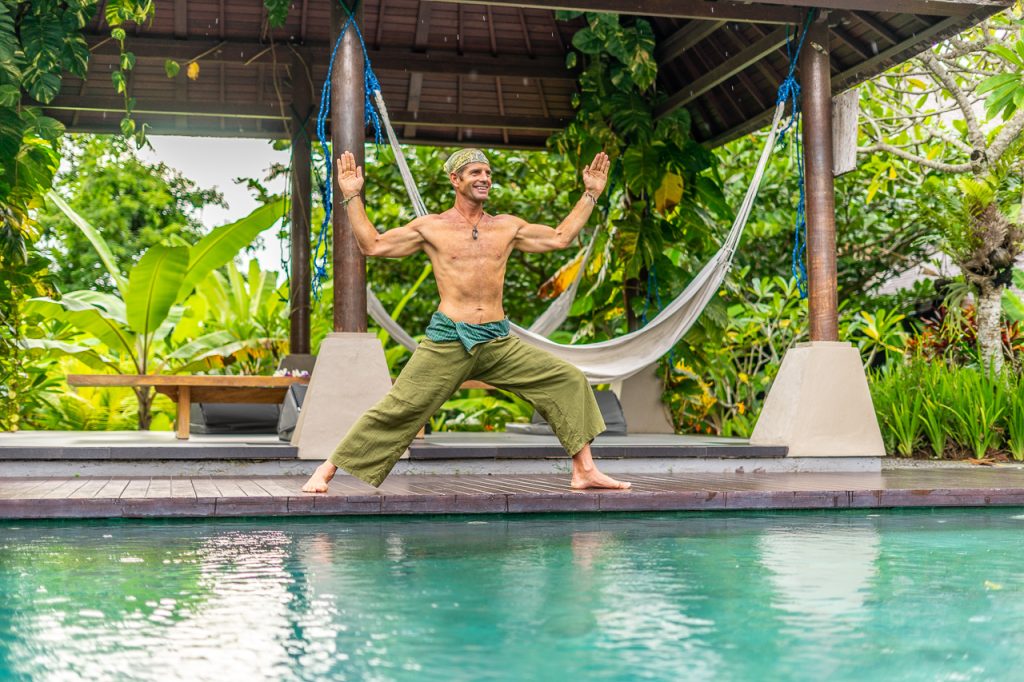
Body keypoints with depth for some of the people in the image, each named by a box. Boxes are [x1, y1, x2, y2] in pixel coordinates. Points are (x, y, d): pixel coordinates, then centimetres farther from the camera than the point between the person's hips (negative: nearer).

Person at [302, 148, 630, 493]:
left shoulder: (507, 227, 14)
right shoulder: (431, 228, 6)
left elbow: (560, 237, 21)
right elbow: (373, 245, 6)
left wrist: (590, 195, 21)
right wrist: (352, 197, 1)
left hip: (499, 343, 4)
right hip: (447, 342, -3)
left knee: (570, 381, -4)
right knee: (397, 409, -8)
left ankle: (585, 471, 5)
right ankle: (325, 471, 5)